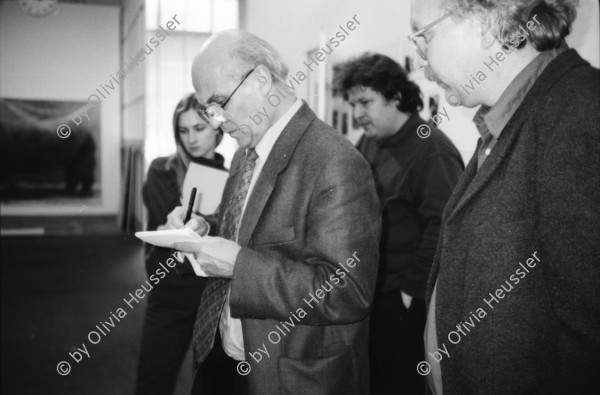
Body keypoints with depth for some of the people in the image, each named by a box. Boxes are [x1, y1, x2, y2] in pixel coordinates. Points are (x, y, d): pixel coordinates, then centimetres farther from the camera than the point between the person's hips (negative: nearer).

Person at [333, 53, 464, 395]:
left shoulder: (432, 149, -15)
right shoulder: (370, 143, 10)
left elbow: (442, 228, -21)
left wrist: (412, 287, -17)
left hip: (406, 299, -7)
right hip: (372, 290, 8)